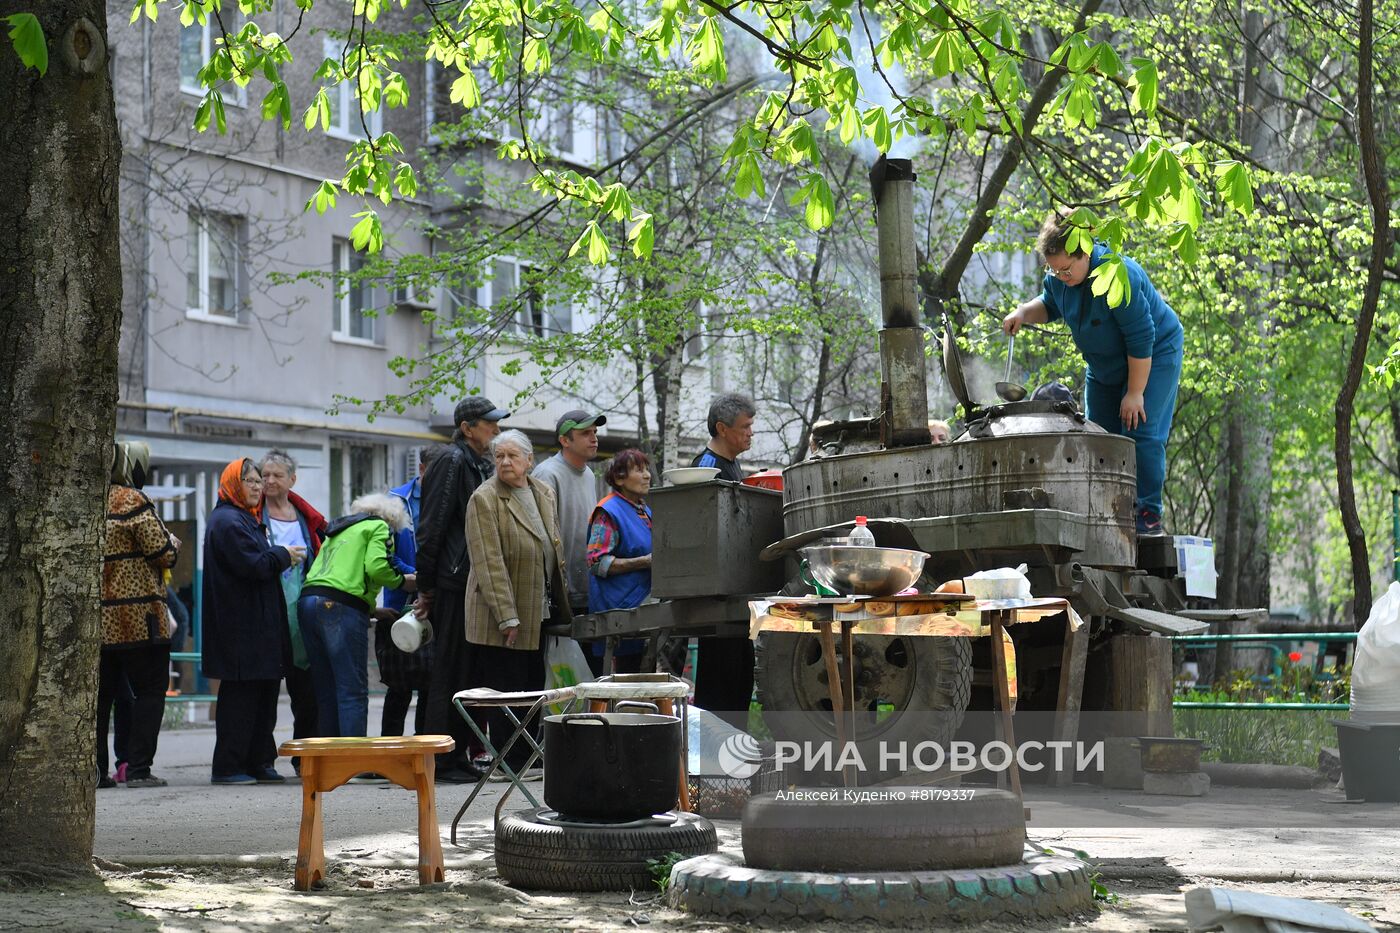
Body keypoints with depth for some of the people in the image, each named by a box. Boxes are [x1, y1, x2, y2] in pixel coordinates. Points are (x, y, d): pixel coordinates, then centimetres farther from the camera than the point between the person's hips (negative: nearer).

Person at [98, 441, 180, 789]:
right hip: (138, 617, -7)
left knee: (100, 694, 12)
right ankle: (138, 767, -5)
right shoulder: (133, 501, -10)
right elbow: (163, 553, -11)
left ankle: (94, 767, 11)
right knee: (150, 691, 0)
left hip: (97, 617, 7)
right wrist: (173, 542, 9)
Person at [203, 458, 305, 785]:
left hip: (258, 623, 11)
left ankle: (258, 763, 17)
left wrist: (279, 555, 10)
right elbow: (253, 565, -20)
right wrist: (283, 555, -5)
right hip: (240, 627, -11)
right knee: (239, 695, -7)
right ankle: (227, 766, -2)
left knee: (263, 693, 11)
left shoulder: (246, 520, 21)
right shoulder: (227, 521, -12)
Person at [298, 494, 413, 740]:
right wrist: (403, 580, 9)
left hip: (308, 601, 7)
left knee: (326, 691, 11)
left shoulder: (338, 531, 32)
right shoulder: (379, 527, 9)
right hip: (340, 606, -7)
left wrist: (373, 609, 24)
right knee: (353, 690, -7)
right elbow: (376, 567, -10)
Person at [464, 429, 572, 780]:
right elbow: (489, 563, -17)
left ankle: (526, 758, 19)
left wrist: (562, 602, 15)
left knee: (532, 685, 11)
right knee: (505, 688, -2)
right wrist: (507, 617, -22)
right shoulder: (484, 499, -11)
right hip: (501, 616, -7)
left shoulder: (544, 494, 12)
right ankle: (509, 762, 4)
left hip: (539, 612, 7)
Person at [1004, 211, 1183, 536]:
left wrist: (1135, 393, -24)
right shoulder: (1059, 276, -10)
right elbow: (1050, 305, 14)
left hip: (1153, 358, -8)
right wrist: (1024, 313, -9)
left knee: (1141, 433, -17)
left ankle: (1149, 516, -12)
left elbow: (1141, 341, -29)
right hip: (1104, 367, 8)